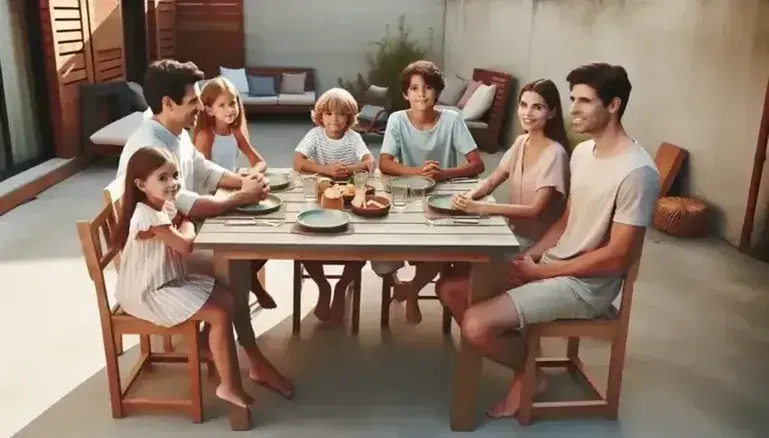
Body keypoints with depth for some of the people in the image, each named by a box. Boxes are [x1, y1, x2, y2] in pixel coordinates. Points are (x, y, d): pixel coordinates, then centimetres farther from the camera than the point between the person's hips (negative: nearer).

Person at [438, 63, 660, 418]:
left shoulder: (637, 172, -21)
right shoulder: (582, 152, 7)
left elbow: (617, 257, -20)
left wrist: (540, 271, -15)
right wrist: (527, 257, -1)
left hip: (587, 284, -9)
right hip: (552, 264, 9)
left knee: (476, 325, -22)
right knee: (451, 290, 2)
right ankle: (518, 356, 14)